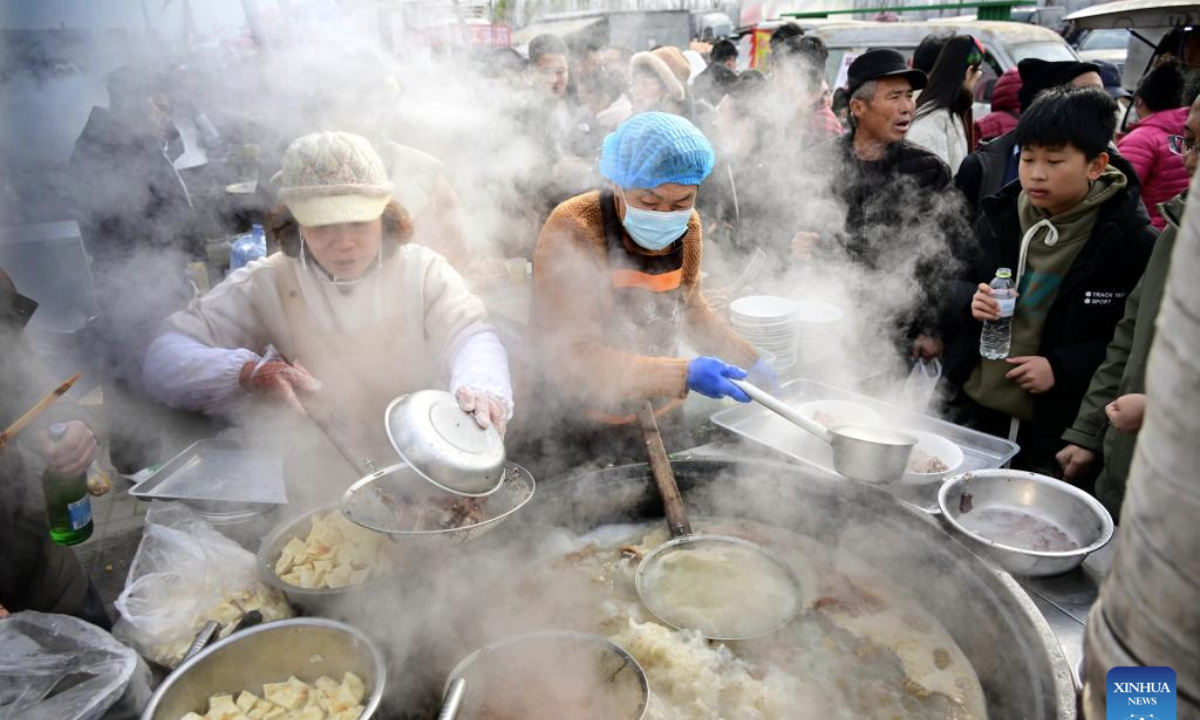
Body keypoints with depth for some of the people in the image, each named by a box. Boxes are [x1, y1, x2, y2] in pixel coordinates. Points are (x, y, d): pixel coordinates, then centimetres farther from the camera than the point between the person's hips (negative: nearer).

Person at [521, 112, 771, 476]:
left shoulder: (688, 228, -4)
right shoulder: (573, 231, -23)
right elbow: (573, 358, -27)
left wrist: (747, 360, 6)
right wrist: (684, 374, -34)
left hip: (662, 422, 6)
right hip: (581, 432, -5)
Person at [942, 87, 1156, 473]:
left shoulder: (1131, 242, -10)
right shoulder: (1000, 214, 1)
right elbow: (960, 285, 11)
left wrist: (1062, 367, -19)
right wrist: (971, 301, -12)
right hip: (972, 408, 4)